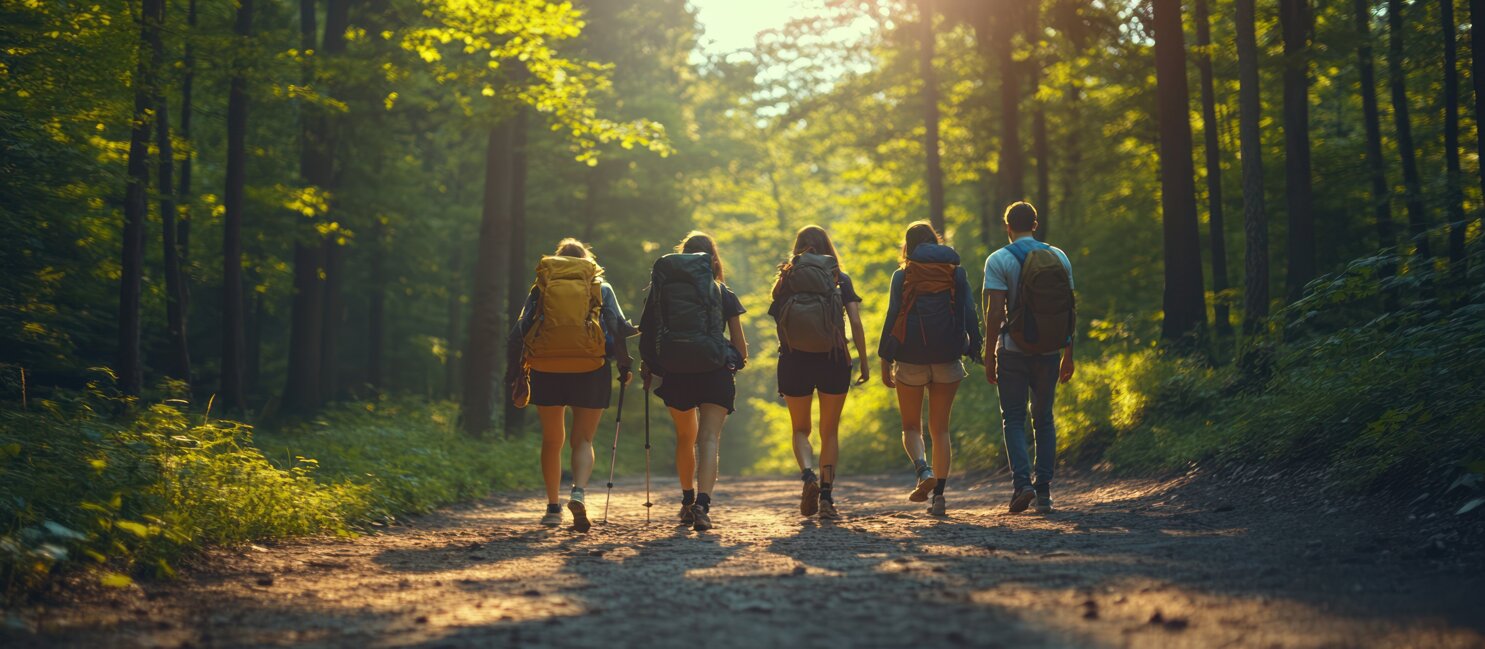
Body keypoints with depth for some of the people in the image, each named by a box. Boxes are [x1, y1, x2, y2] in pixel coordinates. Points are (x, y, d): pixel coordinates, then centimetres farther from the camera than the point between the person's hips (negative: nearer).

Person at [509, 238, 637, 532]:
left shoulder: (541, 287, 11)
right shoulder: (601, 288, 10)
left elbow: (521, 329, 8)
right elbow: (620, 327, 3)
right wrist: (625, 365, 12)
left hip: (546, 369, 1)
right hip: (590, 369, -1)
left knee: (552, 439, 15)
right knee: (583, 439, 4)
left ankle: (553, 508, 16)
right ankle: (578, 492, -23)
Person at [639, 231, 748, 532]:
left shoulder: (663, 288, 6)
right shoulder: (724, 294, 4)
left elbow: (648, 332, 0)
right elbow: (741, 347, 5)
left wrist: (649, 365, 16)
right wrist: (736, 358, 26)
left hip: (675, 373, 2)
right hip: (714, 372, -2)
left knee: (685, 437, 21)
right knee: (709, 439, -6)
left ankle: (687, 501, 34)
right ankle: (702, 505, -24)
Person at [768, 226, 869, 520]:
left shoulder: (786, 279, 5)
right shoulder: (840, 279, 3)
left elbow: (777, 320, 3)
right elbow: (856, 323, -5)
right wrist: (864, 361, -1)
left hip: (794, 362, 0)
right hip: (834, 362, 0)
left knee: (800, 429, 14)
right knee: (830, 432, 12)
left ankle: (808, 475, -14)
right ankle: (826, 495, 3)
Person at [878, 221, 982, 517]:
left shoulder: (902, 275, -1)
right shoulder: (957, 273, 5)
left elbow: (892, 318, -5)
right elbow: (970, 315, 0)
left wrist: (885, 360, -1)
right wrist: (976, 352, 4)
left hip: (911, 359, -2)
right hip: (947, 359, 2)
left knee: (911, 426, 12)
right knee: (940, 429, 9)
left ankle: (924, 471, -16)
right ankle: (938, 495, 1)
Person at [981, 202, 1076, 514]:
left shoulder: (999, 260, -6)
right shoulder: (1059, 257, 5)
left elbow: (995, 312, -13)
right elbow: (1071, 310, 5)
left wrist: (989, 355, -7)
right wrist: (1068, 354, 12)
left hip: (1014, 351, -3)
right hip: (1049, 351, 3)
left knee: (1014, 419, 6)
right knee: (1044, 420, 12)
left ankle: (1022, 482, -12)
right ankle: (1044, 491, 8)